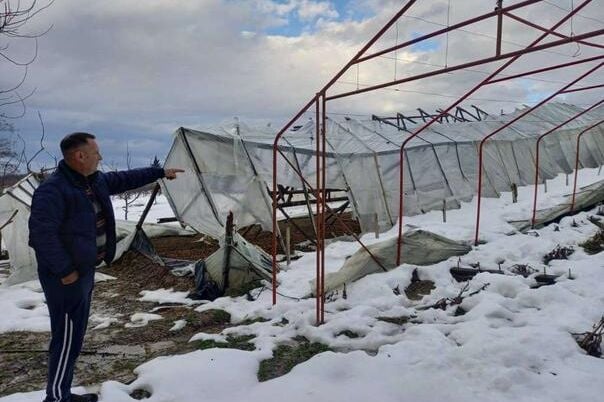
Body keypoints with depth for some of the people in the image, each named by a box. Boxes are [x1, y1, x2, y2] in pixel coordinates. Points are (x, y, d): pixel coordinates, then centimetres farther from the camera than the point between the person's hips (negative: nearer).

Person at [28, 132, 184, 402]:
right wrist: (64, 270, -23)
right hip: (66, 276, -10)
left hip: (85, 270, 10)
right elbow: (41, 233, -26)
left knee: (75, 333, 17)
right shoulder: (53, 190, -22)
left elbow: (126, 179, 21)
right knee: (68, 336, -2)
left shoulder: (95, 180, 7)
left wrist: (160, 172, 24)